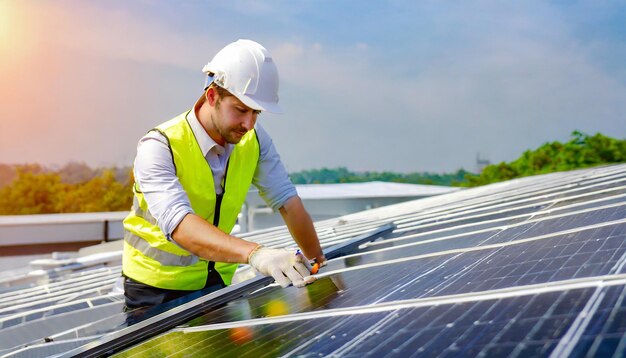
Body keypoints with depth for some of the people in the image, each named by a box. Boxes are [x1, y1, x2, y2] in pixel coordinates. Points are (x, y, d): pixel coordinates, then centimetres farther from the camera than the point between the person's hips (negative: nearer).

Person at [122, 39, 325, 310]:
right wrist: (255, 254, -54)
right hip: (156, 288, -4)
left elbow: (287, 201, -6)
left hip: (217, 281, 4)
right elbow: (179, 224, -40)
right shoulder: (159, 148, -26)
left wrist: (319, 262, -18)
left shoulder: (255, 141, -7)